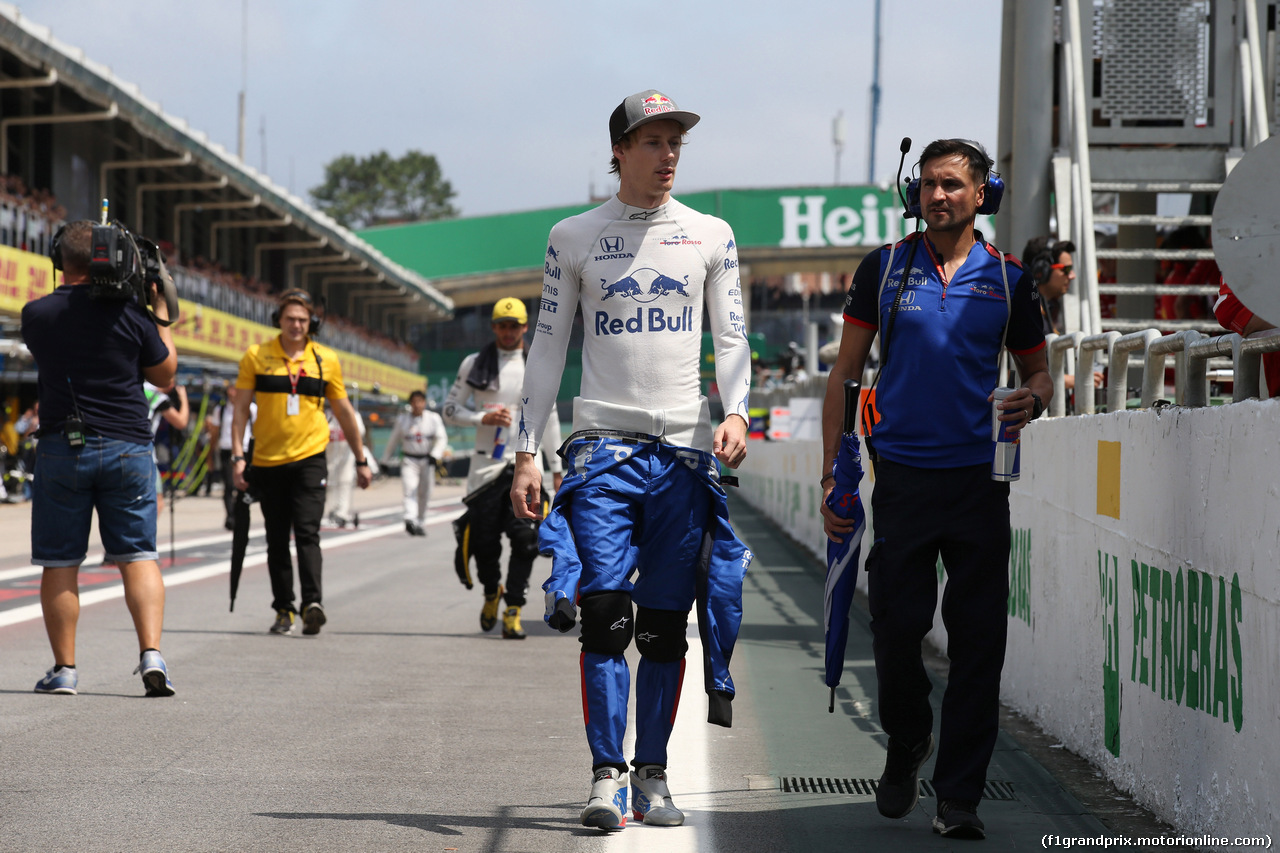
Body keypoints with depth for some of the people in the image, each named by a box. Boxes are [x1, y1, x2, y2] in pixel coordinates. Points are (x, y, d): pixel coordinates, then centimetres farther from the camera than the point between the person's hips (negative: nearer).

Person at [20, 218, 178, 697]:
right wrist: (161, 314, 17)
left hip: (62, 447, 0)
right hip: (127, 447, 0)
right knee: (138, 555, 5)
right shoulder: (129, 314, -3)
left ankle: (64, 669, 8)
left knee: (60, 563, 6)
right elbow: (165, 374, 8)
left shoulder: (36, 314, -2)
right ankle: (151, 654, -9)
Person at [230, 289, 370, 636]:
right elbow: (241, 408, 3)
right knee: (277, 540, 7)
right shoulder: (256, 356, 1)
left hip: (309, 458, -1)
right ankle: (283, 610, 14)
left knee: (307, 532, -15)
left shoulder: (325, 359, 4)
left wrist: (361, 460, 15)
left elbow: (343, 411, 13)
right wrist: (237, 456, -6)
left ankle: (312, 603, -22)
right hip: (267, 461, 1)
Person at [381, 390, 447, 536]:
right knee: (410, 490, -18)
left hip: (427, 461, 1)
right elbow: (393, 440, 11)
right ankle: (410, 520, -33)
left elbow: (442, 439, -3)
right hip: (409, 460, -1)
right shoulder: (402, 419, 3)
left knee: (424, 493, 6)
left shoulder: (433, 418, 1)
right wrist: (385, 460, 15)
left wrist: (434, 454, -20)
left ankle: (419, 522, 20)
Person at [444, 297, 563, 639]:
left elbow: (550, 419, 15)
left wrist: (557, 468, 14)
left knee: (525, 539, -12)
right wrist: (483, 418, -11)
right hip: (486, 463, 0)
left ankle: (513, 609, -6)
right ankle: (491, 592, 29)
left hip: (526, 463, 0)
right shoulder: (474, 364, 6)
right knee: (483, 538, 1)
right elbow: (450, 409, 7)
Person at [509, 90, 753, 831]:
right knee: (606, 615, -11)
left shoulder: (712, 236, 10)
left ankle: (653, 776, 10)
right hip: (604, 443, -1)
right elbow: (548, 346, 8)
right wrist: (526, 451, 2)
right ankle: (606, 777, -10)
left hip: (685, 449, 1)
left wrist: (736, 411, -11)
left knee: (665, 625, 3)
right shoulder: (574, 238, 8)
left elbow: (731, 337, 8)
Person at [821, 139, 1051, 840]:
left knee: (977, 641, -2)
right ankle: (906, 742, 27)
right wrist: (832, 475, 1)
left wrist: (1032, 400, -9)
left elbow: (1037, 371, 17)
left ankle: (958, 795, 3)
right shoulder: (883, 269, 6)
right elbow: (845, 372, 7)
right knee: (895, 626, -2)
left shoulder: (1009, 280, 7)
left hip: (979, 477, 0)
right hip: (902, 475, 0)